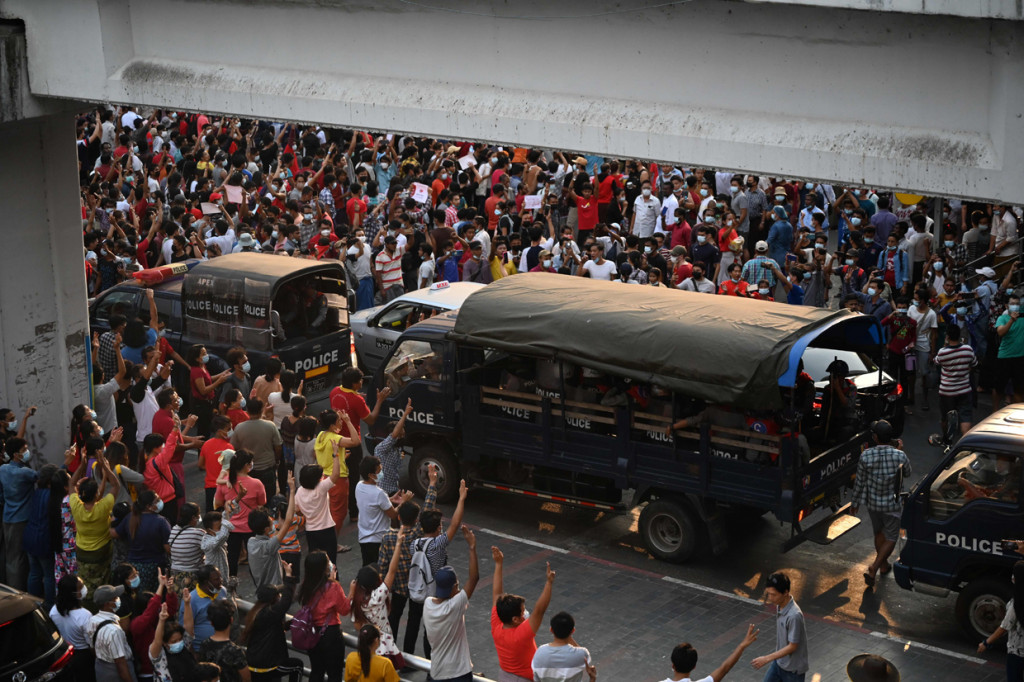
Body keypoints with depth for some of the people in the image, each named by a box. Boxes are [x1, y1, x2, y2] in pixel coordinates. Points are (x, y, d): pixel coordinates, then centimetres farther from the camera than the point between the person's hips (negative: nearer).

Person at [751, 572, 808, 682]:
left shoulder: (794, 615, -33)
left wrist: (766, 659, -25)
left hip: (793, 668, -8)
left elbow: (792, 646, -26)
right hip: (779, 662, 8)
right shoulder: (779, 606, -6)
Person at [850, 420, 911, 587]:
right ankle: (873, 570, -3)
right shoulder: (900, 456, -19)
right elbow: (907, 474, 3)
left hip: (872, 502, 3)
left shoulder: (866, 456, -16)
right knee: (891, 538, 10)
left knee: (879, 533, 25)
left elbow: (859, 482, -6)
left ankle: (883, 565, 42)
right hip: (891, 504, -2)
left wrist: (855, 502, 9)